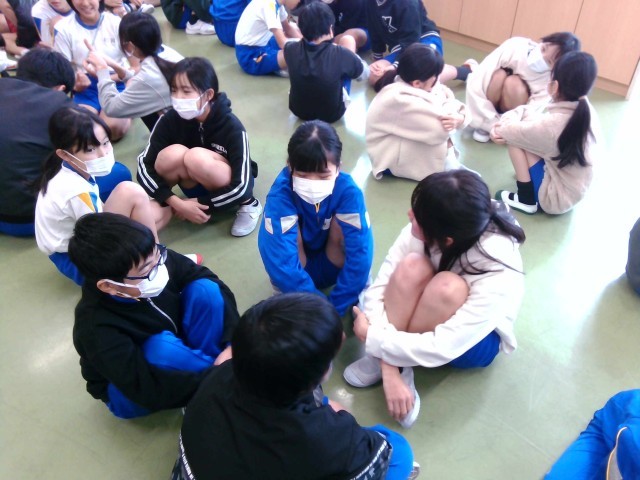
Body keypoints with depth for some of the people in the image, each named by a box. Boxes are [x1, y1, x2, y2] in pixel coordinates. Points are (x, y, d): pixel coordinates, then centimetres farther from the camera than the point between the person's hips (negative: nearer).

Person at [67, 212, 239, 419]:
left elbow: (209, 279, -15)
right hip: (130, 392, -4)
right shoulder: (97, 328, -36)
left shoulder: (155, 260, -25)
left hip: (177, 354, 5)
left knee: (205, 289, -19)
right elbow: (147, 390, -36)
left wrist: (232, 342, -27)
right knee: (163, 346, -37)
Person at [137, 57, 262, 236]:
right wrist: (176, 203, -30)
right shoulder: (170, 120, -17)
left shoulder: (231, 127, -26)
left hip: (229, 191, -2)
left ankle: (248, 204, -11)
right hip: (200, 186, 2)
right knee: (172, 154, -30)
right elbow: (145, 166, -19)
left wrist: (201, 205, -24)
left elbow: (242, 186, -28)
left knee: (196, 157, -34)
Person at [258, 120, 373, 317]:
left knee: (341, 223, -28)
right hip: (300, 264, -1)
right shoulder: (281, 192, -30)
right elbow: (281, 261, -36)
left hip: (334, 265, 1)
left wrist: (336, 308, -31)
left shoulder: (348, 190, -27)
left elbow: (360, 252, -30)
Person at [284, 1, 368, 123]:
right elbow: (364, 74, -7)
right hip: (332, 114, -2)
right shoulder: (340, 54, -28)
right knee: (348, 39, 3)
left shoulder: (291, 49, -19)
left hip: (299, 110, 3)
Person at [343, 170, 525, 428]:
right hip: (426, 311, 3)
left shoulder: (497, 276, -36)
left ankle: (387, 357, -15)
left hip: (475, 340, -2)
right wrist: (389, 371, -32)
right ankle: (389, 363, -17)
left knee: (448, 287, -37)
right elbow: (379, 288, -26)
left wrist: (370, 337, -28)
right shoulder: (424, 229, -28)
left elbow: (443, 348, -36)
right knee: (412, 267, -32)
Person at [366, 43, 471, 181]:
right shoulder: (401, 100, -33)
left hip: (409, 144, 9)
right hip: (391, 159, -9)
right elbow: (440, 129, -34)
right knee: (440, 131, -24)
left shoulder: (423, 86, -7)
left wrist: (460, 117, -28)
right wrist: (449, 101, -15)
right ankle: (448, 165, -5)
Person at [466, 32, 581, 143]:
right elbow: (475, 83, -30)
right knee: (498, 76, -32)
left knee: (513, 83, -34)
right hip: (486, 105, 2)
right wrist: (492, 124, -28)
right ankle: (485, 126, -11)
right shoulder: (515, 46, -28)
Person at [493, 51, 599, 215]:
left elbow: (521, 133, -13)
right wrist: (506, 123, -12)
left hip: (557, 198, -8)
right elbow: (529, 110, -1)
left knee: (515, 140, -8)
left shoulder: (554, 123, -32)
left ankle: (526, 200, 3)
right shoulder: (585, 111, -8)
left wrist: (503, 129, 5)